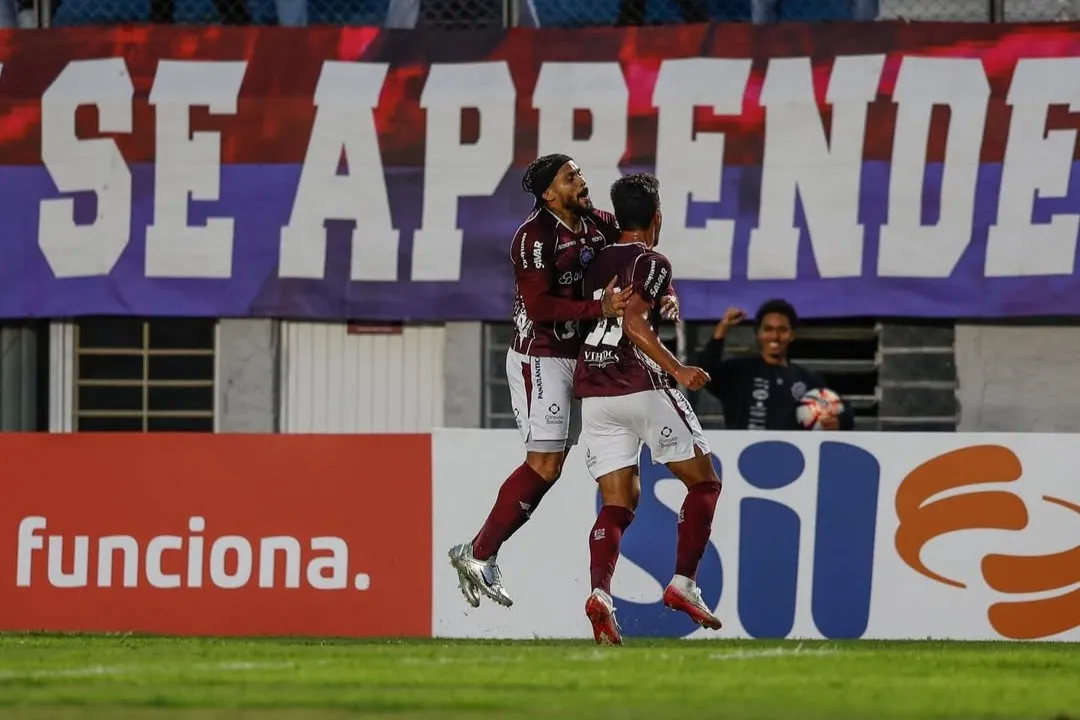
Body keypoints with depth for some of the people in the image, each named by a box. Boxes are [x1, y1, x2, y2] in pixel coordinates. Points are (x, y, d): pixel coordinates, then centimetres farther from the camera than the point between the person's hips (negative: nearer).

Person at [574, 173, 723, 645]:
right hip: (643, 388, -6)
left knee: (618, 504, 3)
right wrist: (677, 370, -20)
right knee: (703, 483, 9)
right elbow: (634, 323, -17)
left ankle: (599, 592, -20)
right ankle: (684, 583, -2)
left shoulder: (597, 261, 14)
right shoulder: (651, 263, -5)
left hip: (593, 393, 6)